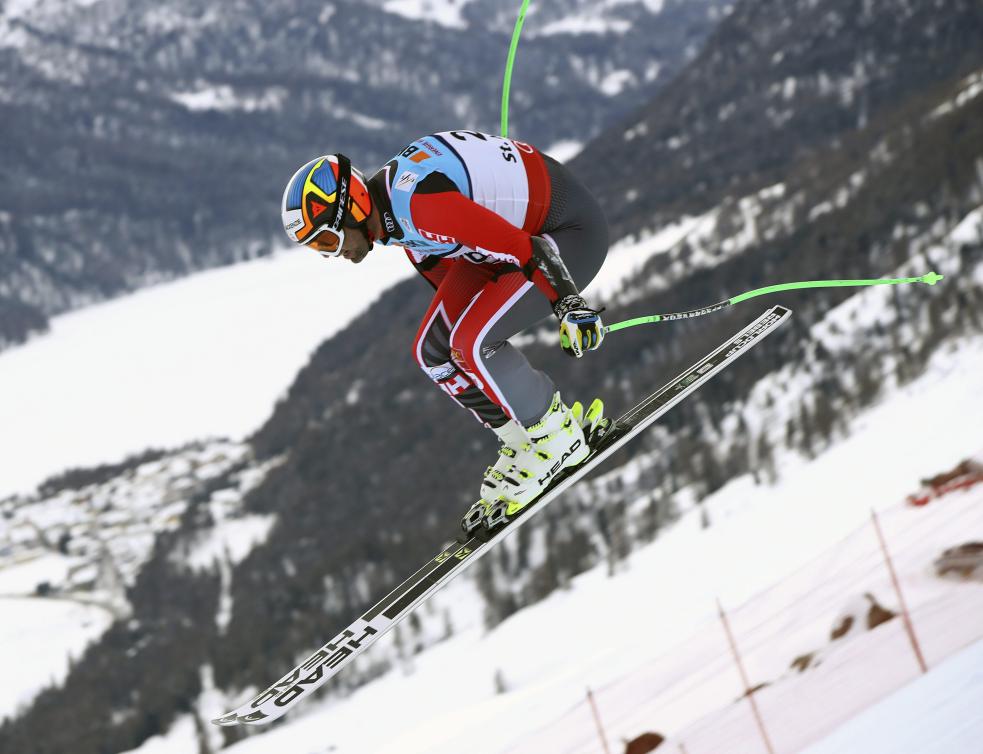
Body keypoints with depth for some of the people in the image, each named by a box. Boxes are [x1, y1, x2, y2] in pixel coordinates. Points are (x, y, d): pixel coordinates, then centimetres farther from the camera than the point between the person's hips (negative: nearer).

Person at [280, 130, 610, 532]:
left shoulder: (418, 205, -32)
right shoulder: (392, 209, -2)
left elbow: (528, 249, -30)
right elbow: (441, 268, 15)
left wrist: (570, 306, -24)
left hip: (570, 229, -10)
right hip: (513, 224, 10)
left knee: (471, 345, -22)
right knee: (435, 352, 1)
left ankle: (556, 438, -3)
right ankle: (523, 441, 12)